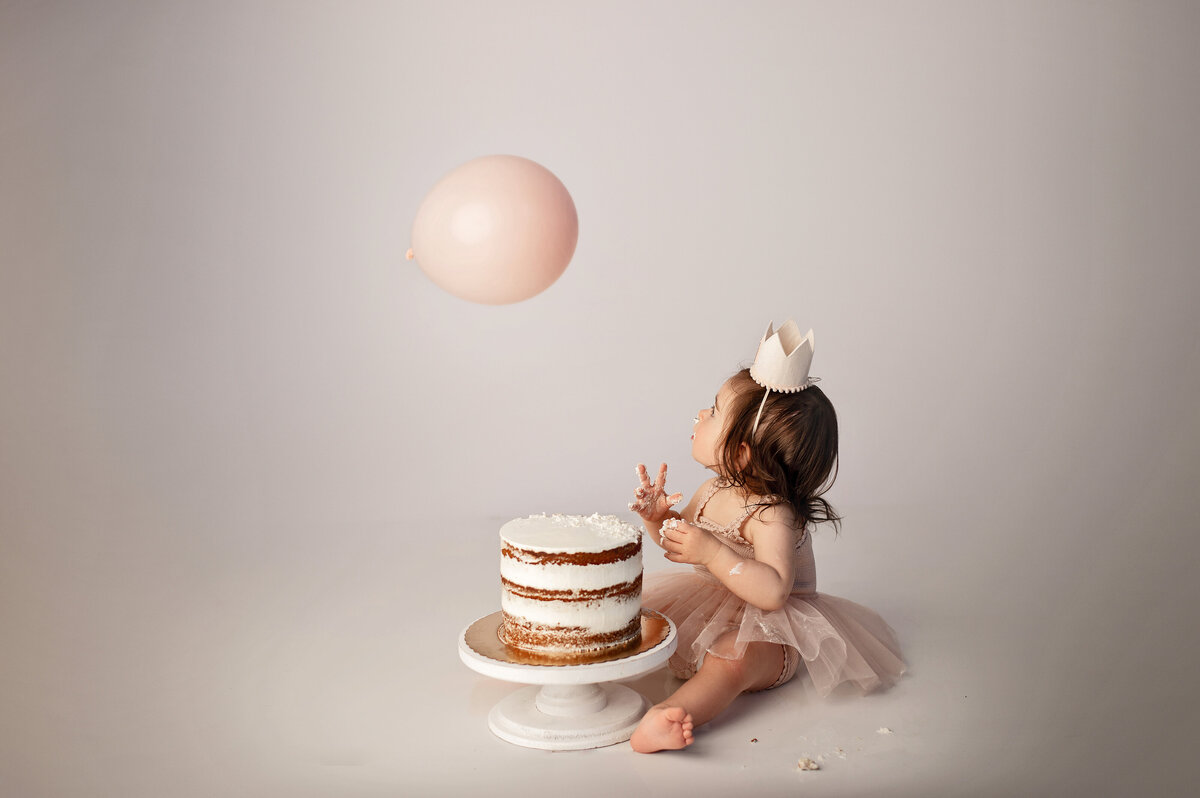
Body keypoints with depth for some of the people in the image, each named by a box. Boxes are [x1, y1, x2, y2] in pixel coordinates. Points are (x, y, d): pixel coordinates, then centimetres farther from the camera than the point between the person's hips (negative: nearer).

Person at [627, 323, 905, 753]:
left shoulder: (772, 514, -23)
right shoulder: (712, 492, 2)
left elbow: (774, 591, -35)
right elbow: (681, 546, 17)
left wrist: (712, 553, -38)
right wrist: (658, 517, -4)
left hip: (765, 627, -10)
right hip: (708, 610, 10)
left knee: (731, 660, -37)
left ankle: (660, 722, -59)